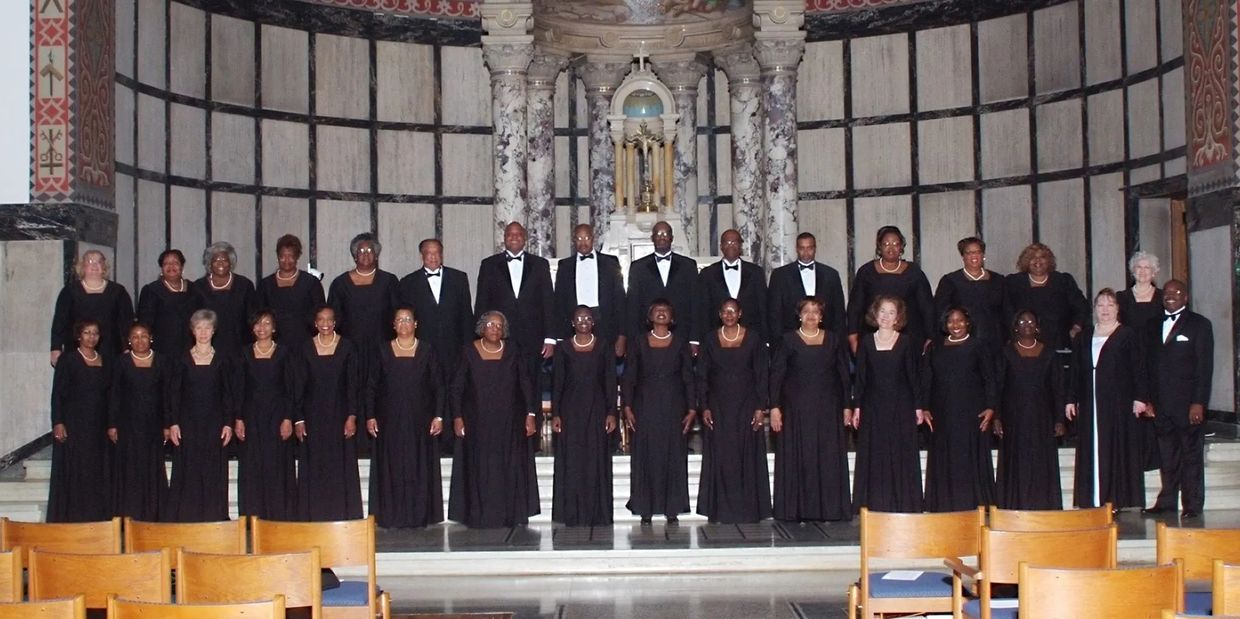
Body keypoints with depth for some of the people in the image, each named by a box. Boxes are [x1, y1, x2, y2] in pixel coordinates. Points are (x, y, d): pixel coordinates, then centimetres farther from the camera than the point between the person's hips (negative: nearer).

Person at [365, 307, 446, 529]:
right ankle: (392, 517, 7)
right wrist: (370, 416, -1)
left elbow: (439, 386, 1)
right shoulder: (383, 352, 6)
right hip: (390, 421, 1)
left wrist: (438, 416, -6)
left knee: (420, 468, 1)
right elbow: (371, 387, 7)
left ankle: (419, 516, 8)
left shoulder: (428, 350, 3)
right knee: (391, 469, 1)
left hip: (420, 420, -1)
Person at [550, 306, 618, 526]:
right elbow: (557, 382, 4)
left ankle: (596, 513, 8)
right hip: (570, 409, 0)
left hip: (596, 409, 0)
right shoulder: (564, 348, 4)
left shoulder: (604, 346, 3)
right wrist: (555, 414, -3)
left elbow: (610, 381, 2)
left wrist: (611, 413, -5)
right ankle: (572, 514, 7)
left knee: (596, 461, 1)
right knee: (571, 462, 1)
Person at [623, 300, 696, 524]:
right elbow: (629, 377, 3)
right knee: (646, 456, 0)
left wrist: (692, 409, -2)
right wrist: (627, 408, -5)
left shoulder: (680, 341, 5)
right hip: (645, 407, 0)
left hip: (673, 406, 1)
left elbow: (688, 377, 4)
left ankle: (672, 508, 8)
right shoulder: (639, 342, 4)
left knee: (673, 455, 1)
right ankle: (645, 509, 5)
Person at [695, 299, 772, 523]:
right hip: (718, 406, 1)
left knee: (747, 457, 0)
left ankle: (747, 509, 7)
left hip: (746, 405, -1)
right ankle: (721, 510, 6)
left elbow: (762, 374, 0)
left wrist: (761, 407, -6)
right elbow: (702, 376, 5)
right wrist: (704, 408, -3)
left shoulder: (753, 338, 0)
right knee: (720, 457, 1)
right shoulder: (710, 340, 4)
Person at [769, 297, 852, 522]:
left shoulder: (834, 339, 8)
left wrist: (847, 406, 2)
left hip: (828, 409, 2)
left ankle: (829, 509, 9)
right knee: (798, 459, -1)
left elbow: (844, 374, 8)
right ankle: (797, 510, 4)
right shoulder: (789, 340, 2)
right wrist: (774, 407, -9)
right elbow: (776, 375, -1)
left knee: (829, 459, 2)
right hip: (796, 409, -2)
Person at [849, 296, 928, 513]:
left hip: (901, 407, -1)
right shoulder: (866, 342, 5)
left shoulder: (906, 343, 1)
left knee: (901, 457, 0)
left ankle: (901, 506, 7)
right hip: (873, 407, 1)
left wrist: (918, 407, -2)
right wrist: (857, 407, 2)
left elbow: (914, 376, 2)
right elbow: (860, 377, 6)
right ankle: (875, 506, 9)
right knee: (874, 457, 2)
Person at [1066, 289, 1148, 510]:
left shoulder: (1128, 335, 3)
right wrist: (1071, 400, 7)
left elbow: (1138, 368, -1)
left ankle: (1117, 499, 2)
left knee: (1118, 448, -2)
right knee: (1092, 450, 2)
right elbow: (1075, 371, 13)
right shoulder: (1083, 337, 14)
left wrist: (1139, 398, -9)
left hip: (1119, 402, -3)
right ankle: (1093, 500, 4)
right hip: (1090, 404, 4)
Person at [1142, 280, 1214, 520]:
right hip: (1161, 403, 4)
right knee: (1167, 455, 8)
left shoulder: (1199, 324, 1)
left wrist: (1199, 402, -13)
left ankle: (1192, 505, 5)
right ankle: (1167, 501, 14)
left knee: (1192, 455, 1)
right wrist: (1148, 399, 6)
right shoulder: (1153, 327, 15)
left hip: (1188, 403, -4)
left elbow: (1205, 366, -5)